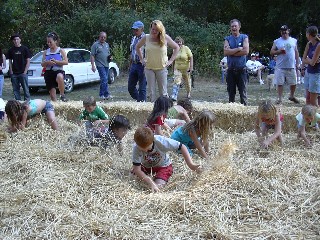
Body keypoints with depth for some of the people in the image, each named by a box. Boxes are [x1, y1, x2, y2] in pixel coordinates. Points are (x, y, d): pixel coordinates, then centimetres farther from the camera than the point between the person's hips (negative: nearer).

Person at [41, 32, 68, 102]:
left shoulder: (60, 51, 4)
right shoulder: (46, 52, 13)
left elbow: (66, 62, -5)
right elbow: (42, 64, 11)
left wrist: (56, 61, -17)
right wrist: (47, 62, -12)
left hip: (58, 71, -4)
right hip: (48, 73, 4)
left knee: (59, 77, -41)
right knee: (52, 94, 0)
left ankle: (62, 95, -23)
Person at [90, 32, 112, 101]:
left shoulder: (107, 44, 17)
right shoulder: (95, 45, -4)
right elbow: (92, 56, -8)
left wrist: (110, 57, 6)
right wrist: (93, 65, -15)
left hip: (106, 65, 7)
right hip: (100, 65, -7)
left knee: (104, 80, 9)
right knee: (104, 79, -13)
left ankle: (102, 94, 15)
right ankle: (106, 94, -7)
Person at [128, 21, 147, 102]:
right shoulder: (133, 39, 14)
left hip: (142, 65, -8)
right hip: (134, 64, 8)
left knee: (142, 88, -1)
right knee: (130, 87, 11)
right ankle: (137, 101, 27)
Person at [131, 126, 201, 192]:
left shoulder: (161, 141, -35)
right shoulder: (136, 148, -31)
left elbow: (181, 147, -26)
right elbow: (137, 169, -31)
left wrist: (190, 164, -34)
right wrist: (151, 182, -43)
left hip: (163, 166, -3)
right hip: (147, 166, 3)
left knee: (158, 187, -23)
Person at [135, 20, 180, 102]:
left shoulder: (165, 38, -4)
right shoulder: (146, 38, -1)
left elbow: (176, 47, 8)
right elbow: (137, 47, 17)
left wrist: (171, 60, 1)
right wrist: (141, 59, 9)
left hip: (162, 68, -1)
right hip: (149, 68, 1)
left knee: (163, 92, 2)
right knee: (151, 92, 2)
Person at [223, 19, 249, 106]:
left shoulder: (244, 37, 5)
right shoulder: (227, 39, 9)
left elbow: (246, 51, -10)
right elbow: (225, 52, -7)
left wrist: (231, 52, -8)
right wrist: (238, 49, -11)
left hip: (241, 69, -2)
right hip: (230, 69, 2)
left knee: (243, 92, -2)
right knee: (231, 92, 7)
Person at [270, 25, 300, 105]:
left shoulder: (294, 40, 11)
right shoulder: (277, 41, 5)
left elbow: (296, 52, 13)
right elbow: (271, 52, 5)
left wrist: (297, 63, 8)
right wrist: (279, 51, -13)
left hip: (291, 67, 2)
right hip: (280, 67, -2)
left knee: (293, 83, 7)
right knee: (280, 83, -1)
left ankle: (292, 96, 29)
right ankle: (279, 98, 9)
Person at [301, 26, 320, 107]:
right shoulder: (309, 44, 4)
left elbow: (312, 63, -20)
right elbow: (303, 61, 5)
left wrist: (307, 59, -3)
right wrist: (311, 60, -10)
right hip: (308, 72, 8)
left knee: (313, 101, -5)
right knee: (308, 100, 10)